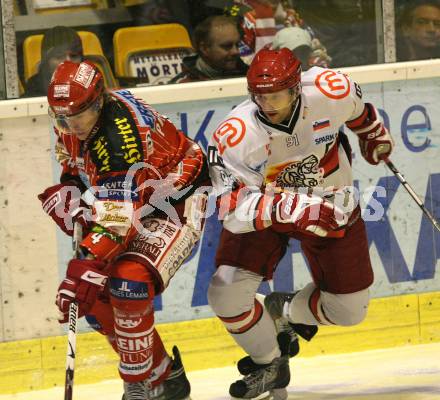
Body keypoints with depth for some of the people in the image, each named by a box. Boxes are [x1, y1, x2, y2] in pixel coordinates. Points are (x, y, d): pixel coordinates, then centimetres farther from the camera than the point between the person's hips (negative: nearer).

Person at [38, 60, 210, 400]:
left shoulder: (121, 133, -34)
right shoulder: (69, 122, -6)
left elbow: (120, 213, -39)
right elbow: (77, 169, 17)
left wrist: (90, 264, -45)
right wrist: (68, 195, -4)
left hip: (178, 202, -10)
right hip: (130, 200, 10)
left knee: (128, 285, -29)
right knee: (93, 295, 3)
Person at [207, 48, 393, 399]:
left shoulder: (331, 91, -27)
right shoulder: (234, 136, -32)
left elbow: (357, 107, 0)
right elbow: (233, 211, -35)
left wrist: (374, 135, 20)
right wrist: (293, 208, -49)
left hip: (332, 202, 2)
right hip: (263, 207, -2)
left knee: (349, 310, 3)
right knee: (226, 293, -18)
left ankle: (284, 312, 34)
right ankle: (269, 365, 10)